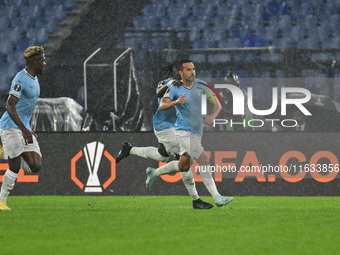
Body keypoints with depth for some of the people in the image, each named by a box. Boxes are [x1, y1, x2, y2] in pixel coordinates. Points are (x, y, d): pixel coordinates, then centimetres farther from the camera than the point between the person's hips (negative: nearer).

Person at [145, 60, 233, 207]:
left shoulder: (201, 86, 3)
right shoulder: (175, 89, -6)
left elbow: (217, 105, 2)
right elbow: (162, 106, -16)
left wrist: (212, 116, -19)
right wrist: (176, 102, -35)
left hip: (197, 133, 6)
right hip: (184, 132, -6)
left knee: (184, 167, 15)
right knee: (204, 160, -17)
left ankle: (154, 173, 38)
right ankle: (216, 198, -16)